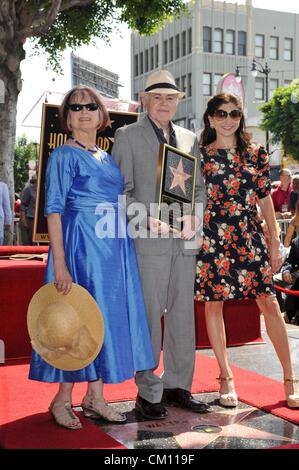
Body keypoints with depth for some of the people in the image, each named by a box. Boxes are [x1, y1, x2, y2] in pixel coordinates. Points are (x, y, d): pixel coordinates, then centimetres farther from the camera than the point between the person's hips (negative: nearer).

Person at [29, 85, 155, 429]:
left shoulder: (108, 158, 16)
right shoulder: (63, 155, -4)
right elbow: (54, 209, -11)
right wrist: (59, 263, -18)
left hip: (115, 248, 7)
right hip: (80, 245, -7)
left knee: (110, 316, 8)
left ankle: (95, 396, 20)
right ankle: (62, 400, 13)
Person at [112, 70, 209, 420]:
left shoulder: (189, 139, 16)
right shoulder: (127, 136, 3)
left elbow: (199, 187, 16)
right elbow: (121, 190, -2)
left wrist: (192, 217, -3)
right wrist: (147, 219, -16)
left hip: (184, 240, 5)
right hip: (148, 239, -5)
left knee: (182, 314, 9)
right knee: (149, 315, -3)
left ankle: (177, 385, 20)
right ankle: (148, 392, 8)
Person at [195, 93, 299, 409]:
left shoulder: (256, 154, 9)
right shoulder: (200, 155, 4)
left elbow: (265, 200, 10)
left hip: (249, 237, 1)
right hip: (211, 238, -1)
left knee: (270, 304, -3)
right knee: (213, 305, 4)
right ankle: (226, 379, 18)